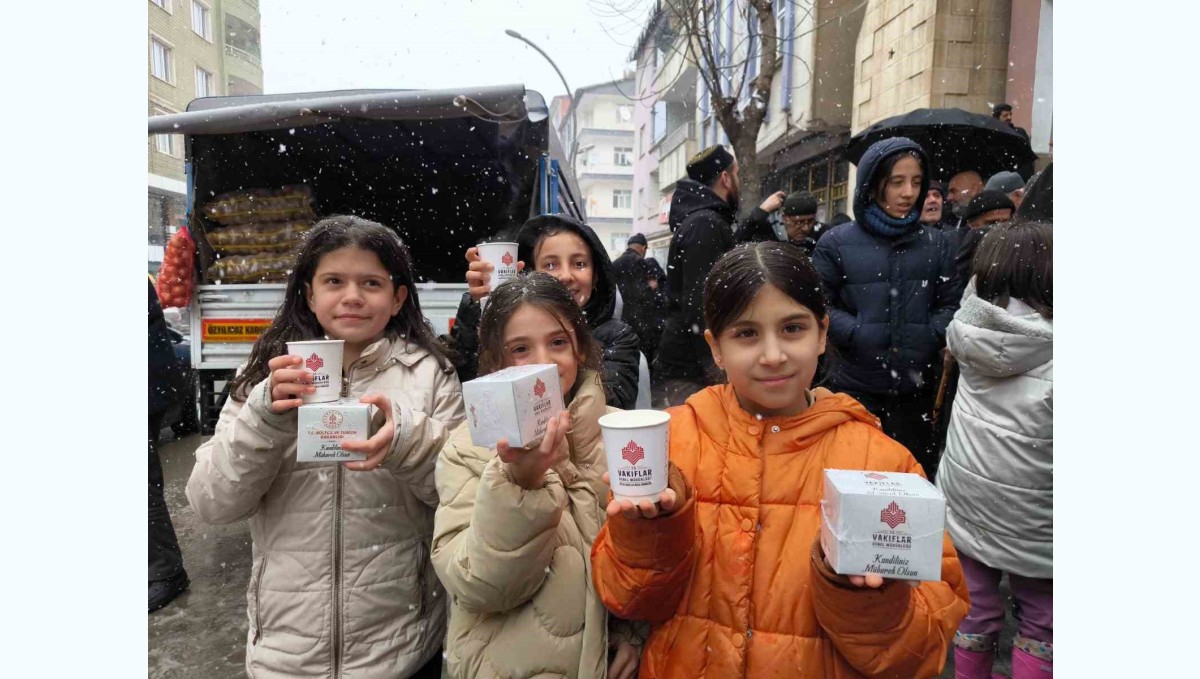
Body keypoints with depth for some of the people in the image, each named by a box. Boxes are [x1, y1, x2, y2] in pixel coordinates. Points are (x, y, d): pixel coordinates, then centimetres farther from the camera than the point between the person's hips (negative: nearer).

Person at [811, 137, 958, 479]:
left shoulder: (935, 243, 10)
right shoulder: (837, 242, 0)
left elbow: (949, 304, 10)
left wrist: (933, 335, -8)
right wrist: (859, 335, -14)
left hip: (915, 389, 3)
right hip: (856, 387, -3)